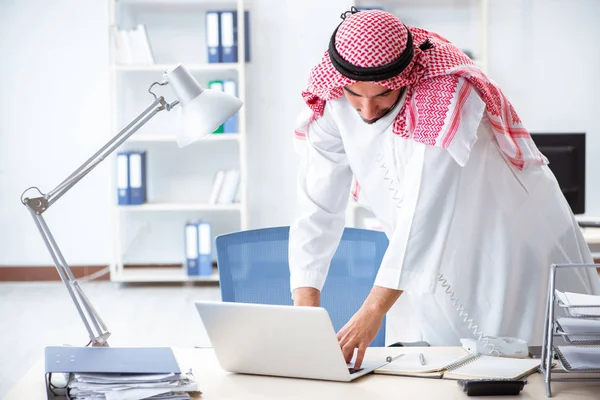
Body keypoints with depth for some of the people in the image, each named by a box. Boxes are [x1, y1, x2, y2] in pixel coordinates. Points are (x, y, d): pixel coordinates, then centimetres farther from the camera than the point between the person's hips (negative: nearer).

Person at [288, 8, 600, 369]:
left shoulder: (445, 94, -32)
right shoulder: (331, 105, -16)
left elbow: (425, 211, -36)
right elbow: (318, 209, -14)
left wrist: (374, 311, -40)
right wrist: (305, 304, -25)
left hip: (513, 241, -4)